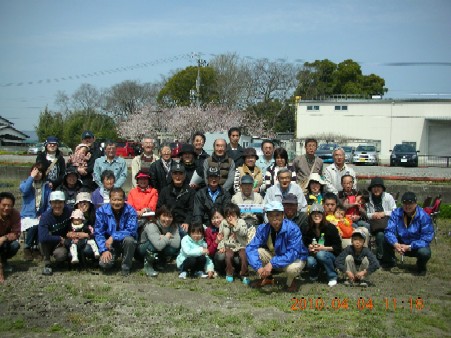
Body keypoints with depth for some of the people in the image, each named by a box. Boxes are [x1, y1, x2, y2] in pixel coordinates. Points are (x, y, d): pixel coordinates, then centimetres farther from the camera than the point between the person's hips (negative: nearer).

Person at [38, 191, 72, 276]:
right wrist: (60, 239, -28)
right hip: (48, 245, -1)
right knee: (44, 239, -34)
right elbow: (42, 237, -40)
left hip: (62, 243, 1)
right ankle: (47, 264, -15)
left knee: (60, 255, -31)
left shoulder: (68, 211, -16)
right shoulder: (45, 216, -26)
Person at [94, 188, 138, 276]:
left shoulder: (130, 210, -16)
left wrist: (113, 237, -30)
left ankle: (126, 267, -9)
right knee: (104, 264, -24)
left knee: (128, 239, -34)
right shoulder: (102, 211, -12)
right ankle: (113, 257, 16)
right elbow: (98, 232, -10)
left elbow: (132, 230, -24)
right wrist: (104, 250, -22)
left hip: (125, 242, 0)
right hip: (109, 243, 1)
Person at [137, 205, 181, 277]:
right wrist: (167, 237, -25)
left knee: (174, 249, -24)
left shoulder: (174, 227, -13)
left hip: (158, 253, 5)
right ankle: (148, 266, -12)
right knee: (154, 244, -36)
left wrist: (163, 238, -32)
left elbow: (177, 244, -28)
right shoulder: (151, 225, -30)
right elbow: (159, 245, -43)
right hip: (143, 249, -4)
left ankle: (160, 263, 4)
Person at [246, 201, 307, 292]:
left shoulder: (292, 229, -29)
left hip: (295, 258, -4)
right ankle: (267, 278, 6)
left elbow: (293, 253, -36)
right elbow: (250, 248, -22)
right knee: (257, 251, -21)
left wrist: (272, 263, -44)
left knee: (292, 268, -38)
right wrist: (258, 267, -37)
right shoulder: (263, 229, -16)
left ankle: (291, 281, 1)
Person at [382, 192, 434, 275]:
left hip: (417, 246, -3)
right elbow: (389, 230, -17)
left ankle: (421, 267, 3)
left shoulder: (424, 216, -20)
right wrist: (395, 244, -38)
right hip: (401, 244, 3)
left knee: (424, 252, -36)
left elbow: (427, 238, -23)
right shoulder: (396, 213, -11)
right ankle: (390, 261, 9)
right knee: (387, 240, -23)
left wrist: (409, 247, -33)